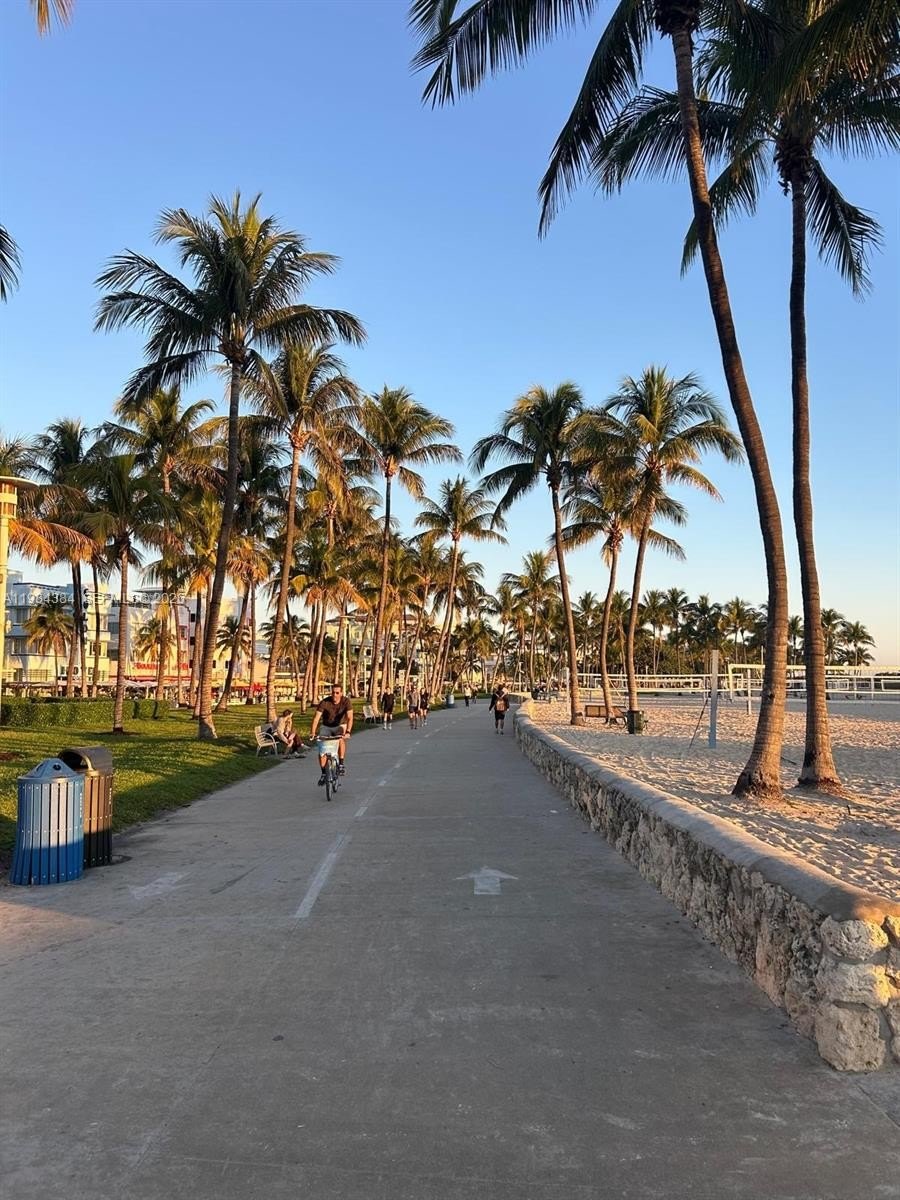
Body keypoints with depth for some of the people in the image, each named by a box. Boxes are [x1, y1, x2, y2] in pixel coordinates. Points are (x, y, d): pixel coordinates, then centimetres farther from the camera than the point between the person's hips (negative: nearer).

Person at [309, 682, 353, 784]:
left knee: (341, 740, -34)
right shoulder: (324, 702, -20)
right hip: (326, 726, 1)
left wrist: (347, 732, -46)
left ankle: (341, 764, -19)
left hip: (339, 726, -1)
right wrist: (312, 732, -39)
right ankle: (323, 773, 4)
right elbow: (316, 718, -25)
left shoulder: (346, 702, -21)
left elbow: (350, 717, -31)